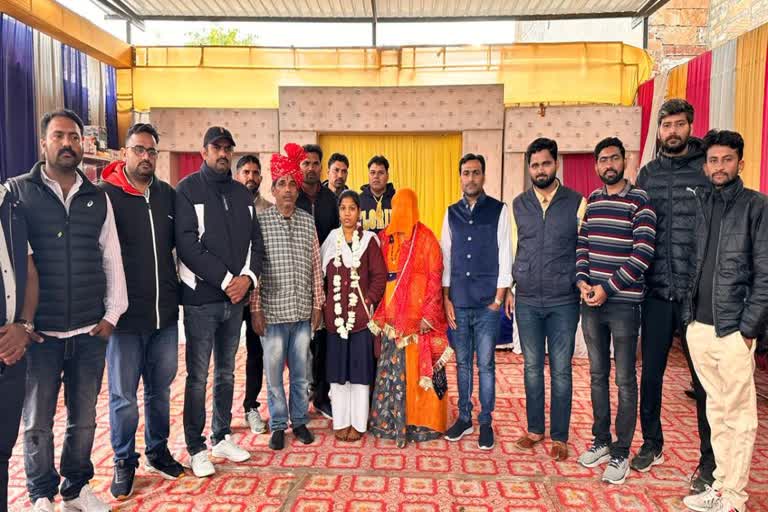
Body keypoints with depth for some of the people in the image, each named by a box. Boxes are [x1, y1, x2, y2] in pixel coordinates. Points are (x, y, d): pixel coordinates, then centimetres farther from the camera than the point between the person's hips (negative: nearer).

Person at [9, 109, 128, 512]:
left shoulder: (98, 198, 9)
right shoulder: (18, 191, 1)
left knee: (84, 418, 12)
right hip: (39, 331, -2)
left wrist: (113, 313, 5)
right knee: (37, 421, 8)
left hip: (90, 332, 3)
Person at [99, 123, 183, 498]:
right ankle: (124, 462, 27)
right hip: (125, 314, -4)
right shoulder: (105, 194, -6)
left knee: (160, 389, 16)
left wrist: (177, 290, 9)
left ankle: (157, 451, 34)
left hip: (165, 312, 4)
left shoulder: (168, 195, 7)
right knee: (124, 395, 8)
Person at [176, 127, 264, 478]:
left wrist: (248, 277, -8)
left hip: (235, 297, 5)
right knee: (198, 377, 2)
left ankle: (222, 437, 28)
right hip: (201, 298, -5)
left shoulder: (243, 194, 13)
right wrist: (226, 280, -15)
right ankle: (196, 448, 16)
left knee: (226, 373, 15)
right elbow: (187, 244, -13)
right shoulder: (188, 189, -3)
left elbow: (255, 241, 10)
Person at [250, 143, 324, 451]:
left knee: (301, 372, 13)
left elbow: (315, 266, 8)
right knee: (274, 374, 8)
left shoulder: (308, 222, 6)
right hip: (272, 311, -2)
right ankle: (278, 426, 25)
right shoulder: (260, 222, -3)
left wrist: (318, 305, 7)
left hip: (303, 311, 3)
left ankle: (300, 421, 30)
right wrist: (255, 309, -7)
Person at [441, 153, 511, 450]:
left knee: (486, 365, 4)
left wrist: (499, 298, -6)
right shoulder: (451, 213, 10)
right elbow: (445, 257, 11)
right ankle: (464, 418, 24)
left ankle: (485, 422, 18)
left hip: (487, 304, -3)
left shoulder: (499, 210, 1)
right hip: (458, 303, 3)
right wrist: (446, 298, 5)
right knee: (462, 363, 11)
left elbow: (505, 256, -2)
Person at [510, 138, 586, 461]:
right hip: (527, 301, 2)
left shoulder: (576, 202, -1)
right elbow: (512, 249, 11)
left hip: (564, 302, -2)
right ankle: (534, 429, 26)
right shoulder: (518, 205, 6)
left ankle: (559, 437, 20)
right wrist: (508, 288, 8)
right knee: (532, 367, 12)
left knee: (561, 371, 5)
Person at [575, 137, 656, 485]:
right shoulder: (591, 201, 11)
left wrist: (607, 288, -15)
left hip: (624, 303, -5)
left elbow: (643, 253, -13)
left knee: (625, 380, 4)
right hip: (591, 302, 5)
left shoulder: (640, 201, -6)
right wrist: (582, 281, -4)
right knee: (597, 375, 14)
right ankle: (601, 441, 29)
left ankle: (620, 453, 16)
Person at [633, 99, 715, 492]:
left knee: (704, 378, 8)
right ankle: (652, 444, 31)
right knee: (650, 373, 12)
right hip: (656, 292, 3)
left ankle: (709, 460, 23)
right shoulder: (647, 174, 8)